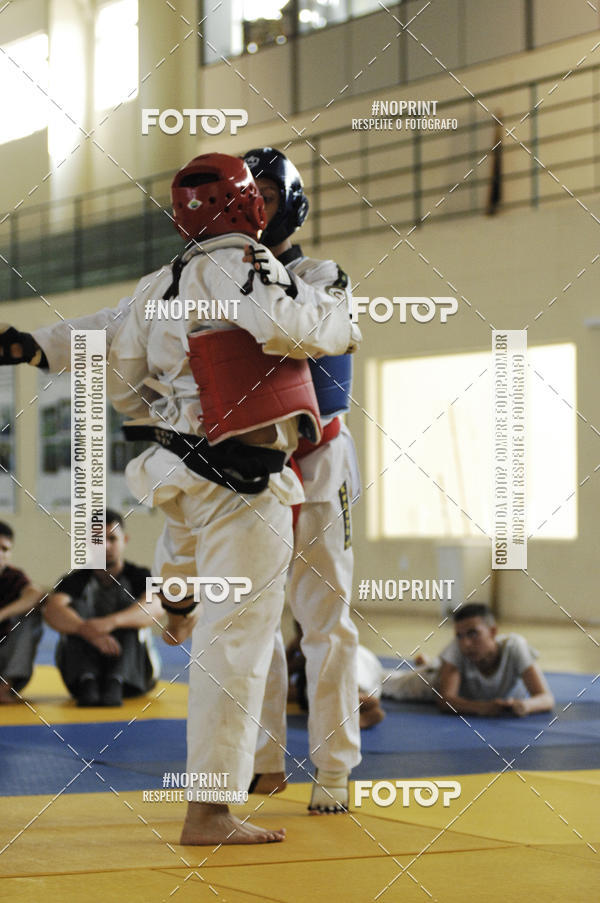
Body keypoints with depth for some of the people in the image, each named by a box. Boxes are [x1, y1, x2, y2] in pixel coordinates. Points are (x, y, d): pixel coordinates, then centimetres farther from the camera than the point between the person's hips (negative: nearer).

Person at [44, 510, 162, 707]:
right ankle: (87, 684, -40)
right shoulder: (76, 580, 1)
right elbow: (52, 610, -21)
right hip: (84, 668, 1)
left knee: (127, 607, -22)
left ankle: (114, 685, -42)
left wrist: (112, 622, -45)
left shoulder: (138, 577, -1)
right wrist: (88, 631, -42)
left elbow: (155, 607, -25)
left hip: (133, 674, -1)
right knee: (76, 608, -20)